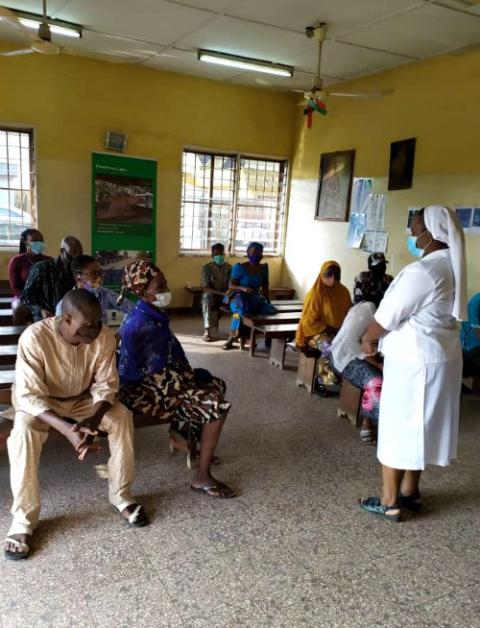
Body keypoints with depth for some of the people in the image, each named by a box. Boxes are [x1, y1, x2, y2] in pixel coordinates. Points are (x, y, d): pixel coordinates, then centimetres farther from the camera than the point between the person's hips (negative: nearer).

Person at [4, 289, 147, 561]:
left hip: (85, 400, 2)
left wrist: (94, 419, -35)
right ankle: (23, 518, -16)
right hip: (39, 403, -2)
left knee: (122, 416, -24)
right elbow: (29, 396, -30)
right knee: (23, 432, -33)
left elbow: (106, 385, -14)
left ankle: (121, 495, -6)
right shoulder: (35, 337, -32)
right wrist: (67, 428, -44)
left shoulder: (105, 337, -22)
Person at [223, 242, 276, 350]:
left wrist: (267, 301, 3)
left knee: (272, 311, -19)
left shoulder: (263, 268, 6)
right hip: (239, 297, -5)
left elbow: (265, 286, 15)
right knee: (240, 310, -39)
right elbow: (231, 286, -11)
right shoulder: (239, 267, -10)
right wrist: (243, 288, -29)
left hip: (256, 298, 5)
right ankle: (231, 338, -23)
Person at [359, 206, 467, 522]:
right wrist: (377, 337, 14)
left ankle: (389, 502, 15)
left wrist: (368, 339, 2)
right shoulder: (452, 267, 7)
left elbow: (389, 315, -17)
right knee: (421, 424, 18)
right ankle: (410, 491, 32)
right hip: (442, 355, 9)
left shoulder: (422, 271, -23)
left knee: (398, 426, 3)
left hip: (414, 361, -9)